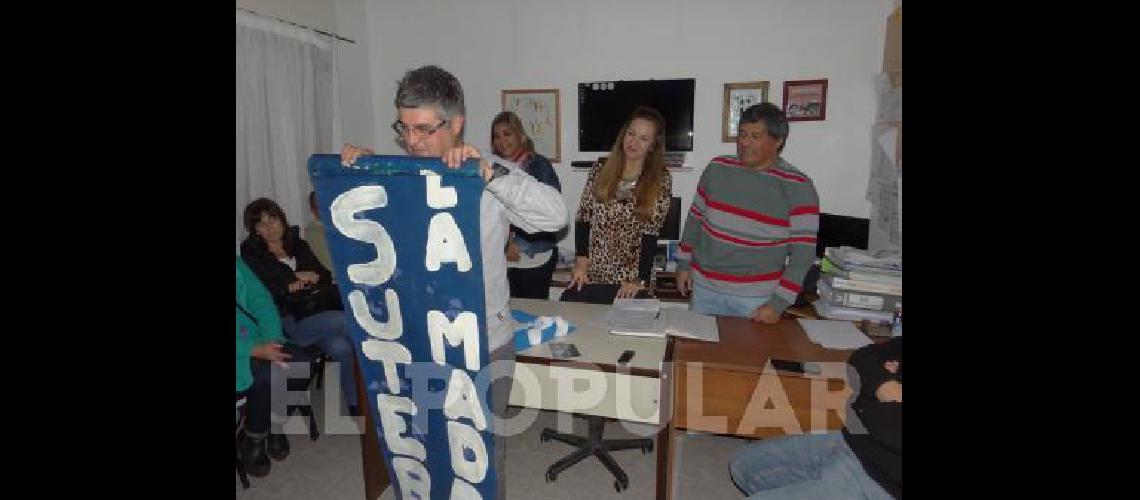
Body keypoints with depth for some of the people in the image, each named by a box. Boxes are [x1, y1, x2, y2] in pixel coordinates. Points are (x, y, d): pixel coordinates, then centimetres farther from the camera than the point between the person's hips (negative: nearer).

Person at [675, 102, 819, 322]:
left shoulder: (799, 187, -9)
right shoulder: (717, 168, 1)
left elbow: (803, 251, -10)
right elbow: (695, 218, 10)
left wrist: (778, 303, -15)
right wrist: (684, 264, 9)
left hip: (757, 298, -3)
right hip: (704, 288, 3)